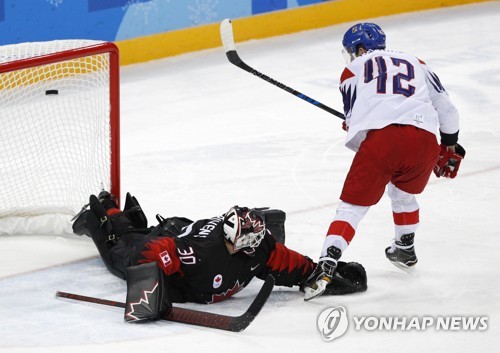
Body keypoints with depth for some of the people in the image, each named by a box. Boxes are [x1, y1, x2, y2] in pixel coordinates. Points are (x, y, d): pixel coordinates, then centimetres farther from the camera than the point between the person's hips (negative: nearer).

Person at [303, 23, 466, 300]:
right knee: (403, 192, 33)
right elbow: (446, 108, 27)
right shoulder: (415, 63, 29)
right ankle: (405, 250, 46)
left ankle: (326, 265, -12)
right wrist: (450, 145, 42)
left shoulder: (353, 70, 21)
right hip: (423, 141, 3)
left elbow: (354, 127, 15)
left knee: (352, 207, 4)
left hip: (380, 138, -3)